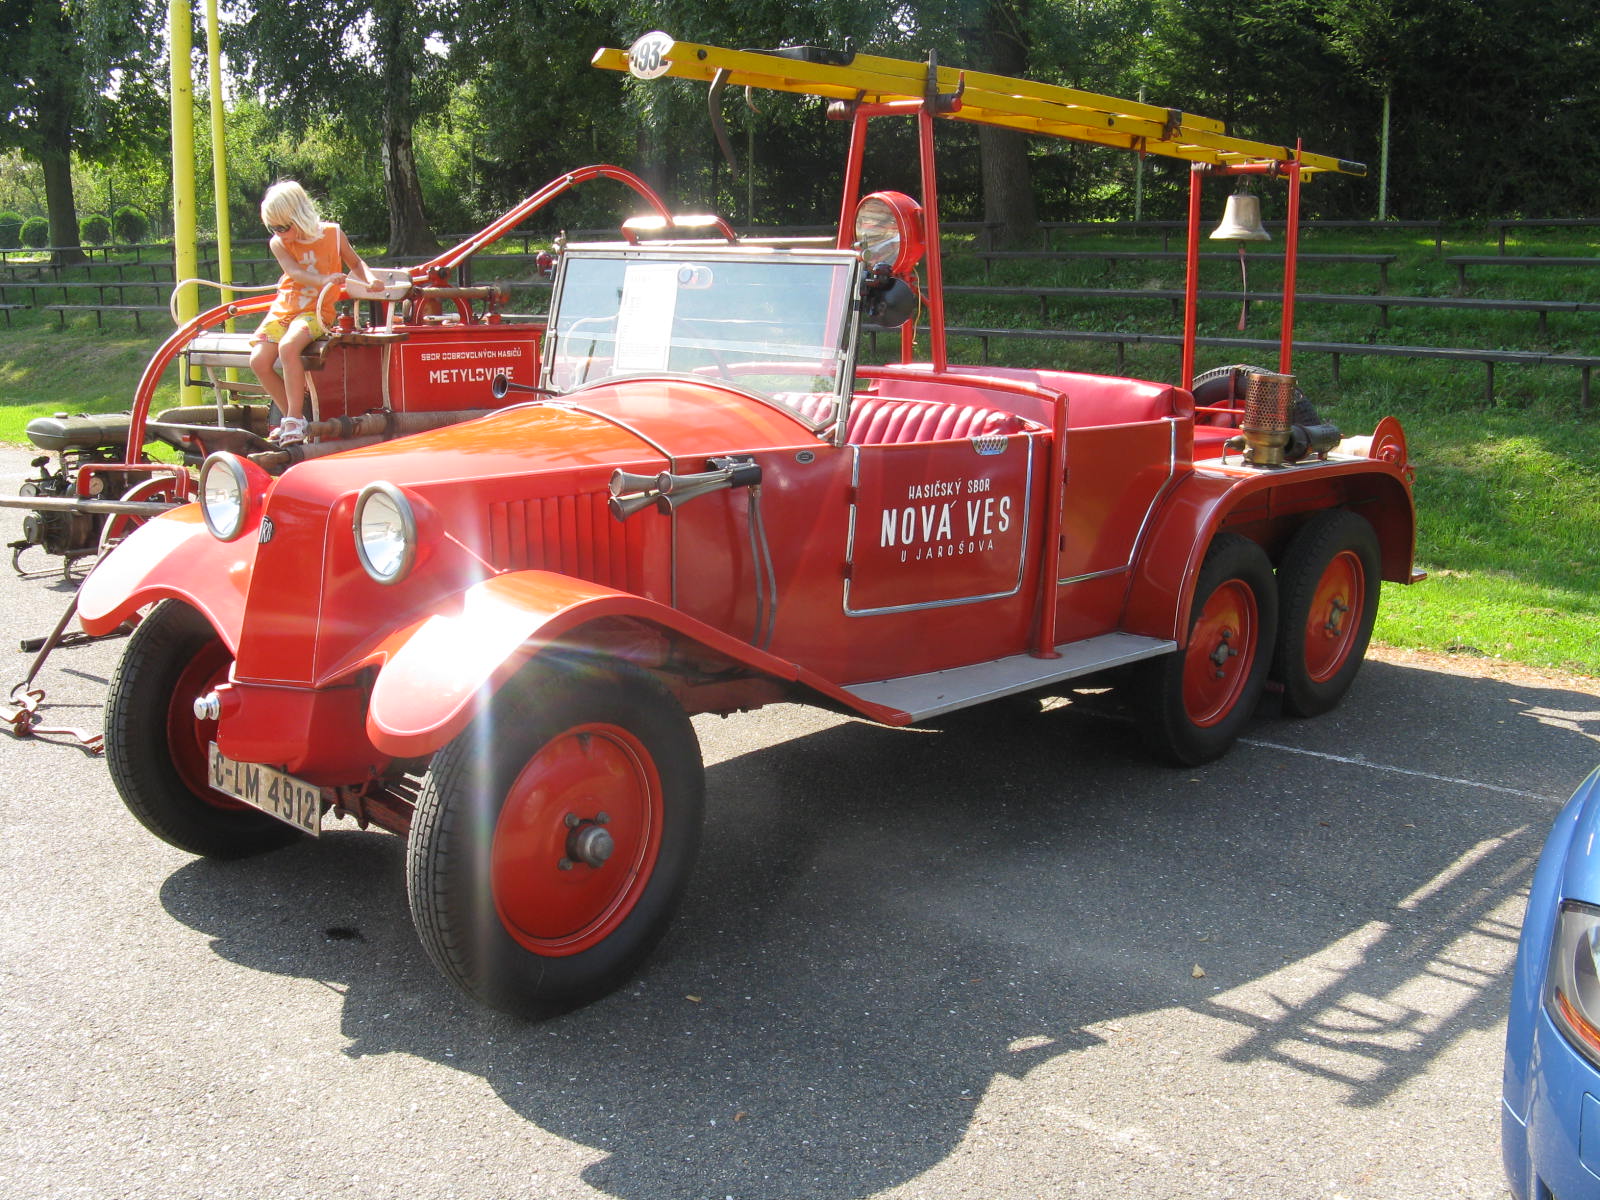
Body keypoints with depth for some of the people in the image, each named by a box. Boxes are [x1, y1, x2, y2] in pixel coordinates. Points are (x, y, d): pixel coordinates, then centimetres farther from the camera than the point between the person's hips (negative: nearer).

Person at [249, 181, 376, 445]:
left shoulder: (332, 234, -2)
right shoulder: (279, 244, -1)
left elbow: (355, 263, 15)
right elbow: (295, 273, -19)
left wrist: (370, 279, -7)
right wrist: (324, 280, -39)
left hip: (316, 310, -4)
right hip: (284, 308, 4)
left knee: (288, 347, -34)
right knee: (259, 360, -17)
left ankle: (295, 419, -26)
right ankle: (291, 415, 2)